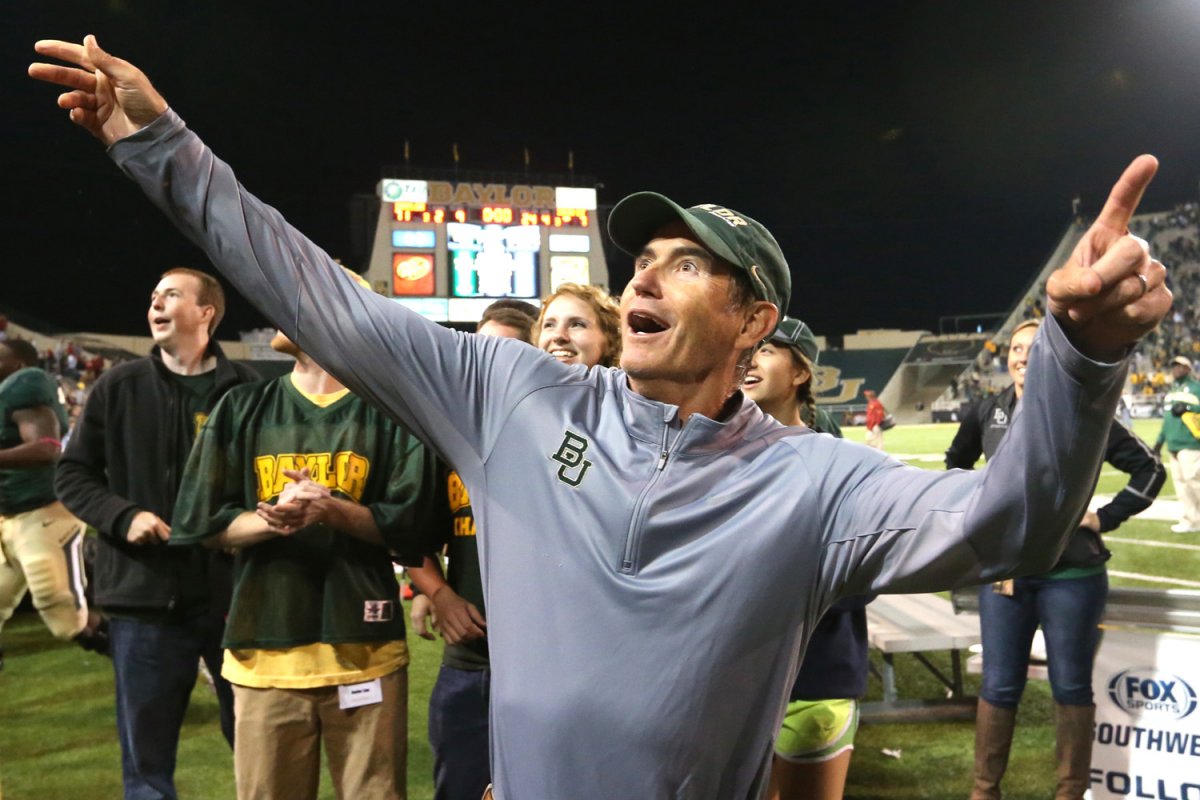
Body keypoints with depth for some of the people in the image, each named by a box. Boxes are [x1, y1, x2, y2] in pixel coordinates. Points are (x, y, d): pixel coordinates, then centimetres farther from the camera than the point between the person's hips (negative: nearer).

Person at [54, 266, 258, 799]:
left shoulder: (244, 389, 0)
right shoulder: (119, 386, 4)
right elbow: (72, 474, 7)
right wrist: (124, 515, -10)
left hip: (233, 594, -1)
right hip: (144, 595, 1)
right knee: (146, 754, 10)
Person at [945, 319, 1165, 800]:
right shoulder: (985, 415, 2)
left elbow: (1149, 470, -2)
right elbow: (956, 464, 22)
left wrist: (1106, 518, -6)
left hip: (1071, 572, -2)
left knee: (1071, 686, 8)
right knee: (999, 686, 8)